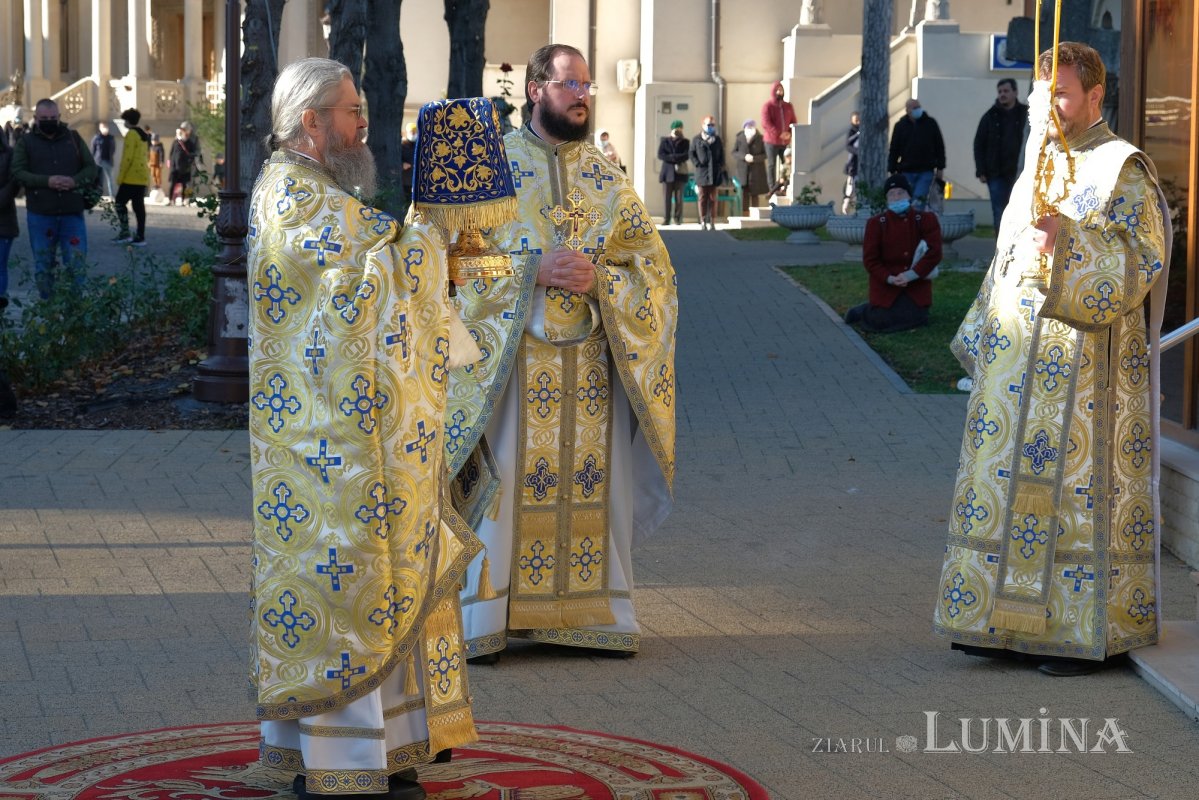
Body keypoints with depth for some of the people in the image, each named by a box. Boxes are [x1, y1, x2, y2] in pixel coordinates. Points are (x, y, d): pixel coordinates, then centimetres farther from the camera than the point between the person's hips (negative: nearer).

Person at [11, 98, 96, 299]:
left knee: (76, 264, 0)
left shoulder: (74, 139, 10)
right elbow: (18, 173, -6)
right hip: (40, 214, -1)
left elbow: (91, 168, 8)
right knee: (44, 265, 7)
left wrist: (75, 181, -14)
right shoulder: (25, 142, 5)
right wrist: (47, 181, -20)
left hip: (72, 213, 1)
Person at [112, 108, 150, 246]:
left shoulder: (131, 134, -11)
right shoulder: (144, 135, 16)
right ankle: (140, 237, 5)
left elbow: (127, 158, -17)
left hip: (131, 177, -8)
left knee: (120, 202, -2)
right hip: (142, 177, 8)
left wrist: (120, 177, -13)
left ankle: (125, 233, -8)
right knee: (139, 205, 7)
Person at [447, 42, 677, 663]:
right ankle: (483, 618, 3)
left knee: (593, 481, 5)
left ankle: (593, 612, 14)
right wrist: (535, 271, -17)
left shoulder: (607, 177, 9)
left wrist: (597, 278, -12)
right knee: (504, 483, -4)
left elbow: (653, 267, 7)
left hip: (592, 361, 3)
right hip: (512, 356, -3)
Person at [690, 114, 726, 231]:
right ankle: (703, 221, 4)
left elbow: (722, 154, 14)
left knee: (712, 198, 1)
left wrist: (721, 165, 0)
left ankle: (712, 222, 2)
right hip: (702, 172, -1)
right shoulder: (697, 139, 4)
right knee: (703, 198, 0)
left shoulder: (717, 139, 10)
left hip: (714, 172, 1)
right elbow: (691, 153, 5)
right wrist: (697, 164, -8)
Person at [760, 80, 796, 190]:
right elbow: (766, 123, -12)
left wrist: (789, 133, -9)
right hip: (771, 141, -4)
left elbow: (793, 122, 13)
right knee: (771, 165, -3)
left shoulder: (788, 106, 13)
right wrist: (779, 134, -20)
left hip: (786, 142, 4)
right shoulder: (767, 106, -2)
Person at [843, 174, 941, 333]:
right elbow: (870, 260, -3)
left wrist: (911, 275, -19)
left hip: (916, 284, 1)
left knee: (914, 318, -13)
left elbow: (934, 253, -9)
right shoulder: (876, 223, -2)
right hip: (885, 283, -1)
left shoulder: (927, 220, -1)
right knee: (881, 322, -14)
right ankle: (865, 311, 20)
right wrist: (889, 278, -19)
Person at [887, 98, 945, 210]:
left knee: (919, 200, -13)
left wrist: (940, 167, 3)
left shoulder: (931, 123, 4)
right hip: (907, 172, 1)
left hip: (926, 171, -1)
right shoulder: (900, 126, 6)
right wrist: (892, 171, 3)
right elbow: (894, 150, 7)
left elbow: (940, 146, 7)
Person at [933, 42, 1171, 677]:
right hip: (1018, 359, 8)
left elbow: (1142, 257, -15)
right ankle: (1012, 622, 15)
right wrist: (981, 335, 19)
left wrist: (1067, 241, -25)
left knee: (1081, 488, -5)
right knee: (1010, 484, 7)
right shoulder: (1038, 167, 17)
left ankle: (1088, 631, 1)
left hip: (1085, 365, -8)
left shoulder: (1122, 171, -6)